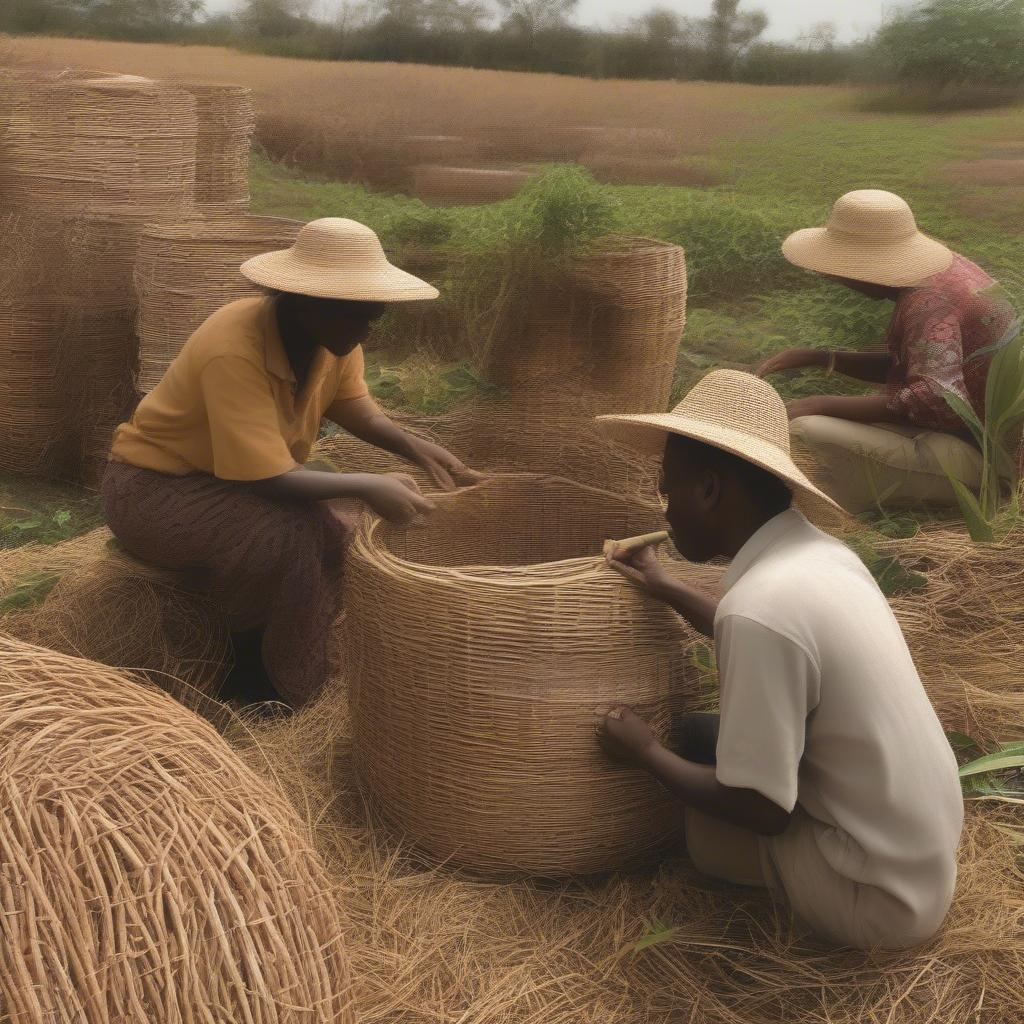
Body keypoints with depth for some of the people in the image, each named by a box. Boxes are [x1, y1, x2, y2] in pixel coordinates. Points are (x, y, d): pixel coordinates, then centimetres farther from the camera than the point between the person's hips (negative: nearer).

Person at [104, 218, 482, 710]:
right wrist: (368, 487, -34)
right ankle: (259, 681, -10)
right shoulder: (234, 351, -33)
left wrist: (415, 447, -22)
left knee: (338, 538, -12)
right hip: (156, 488, -8)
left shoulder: (334, 332, -11)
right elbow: (269, 478, -35)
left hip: (238, 481, 8)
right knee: (291, 533, -30)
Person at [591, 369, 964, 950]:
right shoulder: (819, 554, -1)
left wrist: (649, 756, -5)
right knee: (698, 733, 16)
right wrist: (669, 591, 23)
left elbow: (762, 810, -20)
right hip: (924, 845, 8)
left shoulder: (760, 609, -27)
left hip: (878, 897, -8)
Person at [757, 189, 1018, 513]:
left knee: (806, 434, -23)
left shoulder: (928, 303, -22)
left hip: (972, 457, -11)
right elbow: (906, 366, 18)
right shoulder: (944, 271, 8)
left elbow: (939, 399, -35)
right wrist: (820, 358, 7)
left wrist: (826, 405, -27)